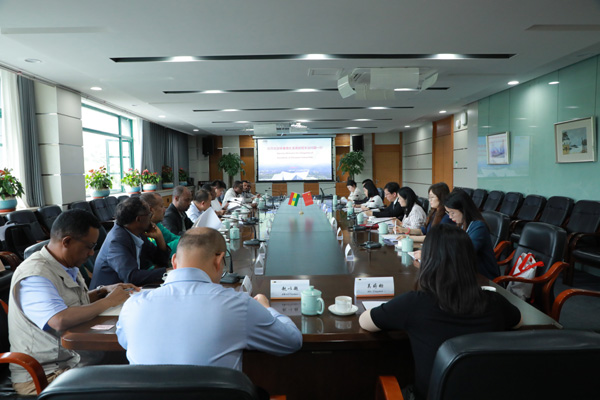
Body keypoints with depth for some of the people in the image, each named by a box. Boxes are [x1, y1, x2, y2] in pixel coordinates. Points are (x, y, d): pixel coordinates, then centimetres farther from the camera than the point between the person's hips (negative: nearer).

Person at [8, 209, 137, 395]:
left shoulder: (67, 266, 6)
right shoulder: (34, 275, -21)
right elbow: (61, 320, -35)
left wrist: (104, 291, 5)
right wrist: (108, 301, -23)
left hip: (74, 357, 8)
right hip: (42, 376, -8)